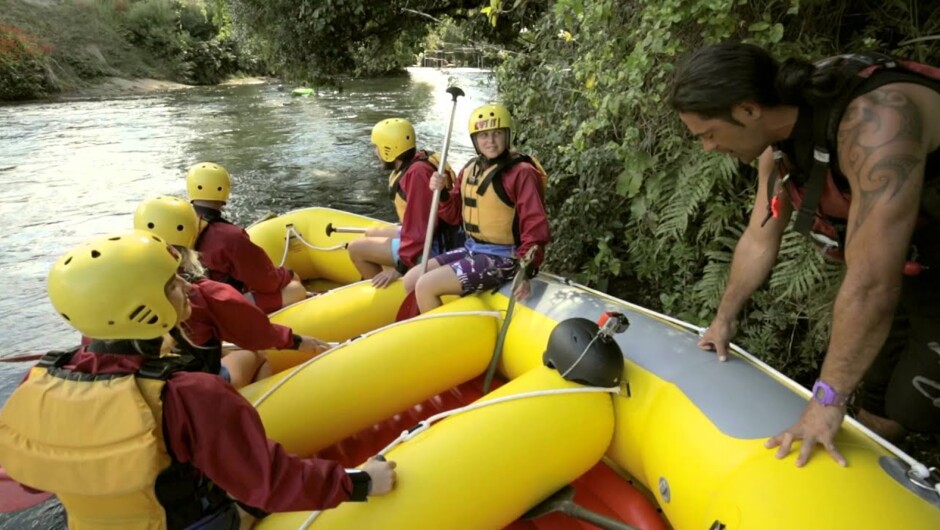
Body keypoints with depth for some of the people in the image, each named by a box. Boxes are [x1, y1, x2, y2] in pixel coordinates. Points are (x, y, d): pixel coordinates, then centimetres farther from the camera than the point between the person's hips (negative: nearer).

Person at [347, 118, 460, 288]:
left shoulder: (417, 173, -26)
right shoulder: (413, 164, 4)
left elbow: (419, 230, -27)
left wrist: (401, 268, -23)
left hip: (429, 246, -11)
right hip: (424, 235, 11)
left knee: (356, 248, -7)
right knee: (371, 234, 25)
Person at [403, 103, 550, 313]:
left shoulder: (521, 173, -15)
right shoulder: (470, 169, 7)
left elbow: (535, 227, -18)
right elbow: (455, 215, 14)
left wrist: (525, 272, -25)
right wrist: (441, 193, -6)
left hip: (502, 258, -8)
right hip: (471, 249, 8)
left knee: (425, 287, -17)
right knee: (411, 281, 5)